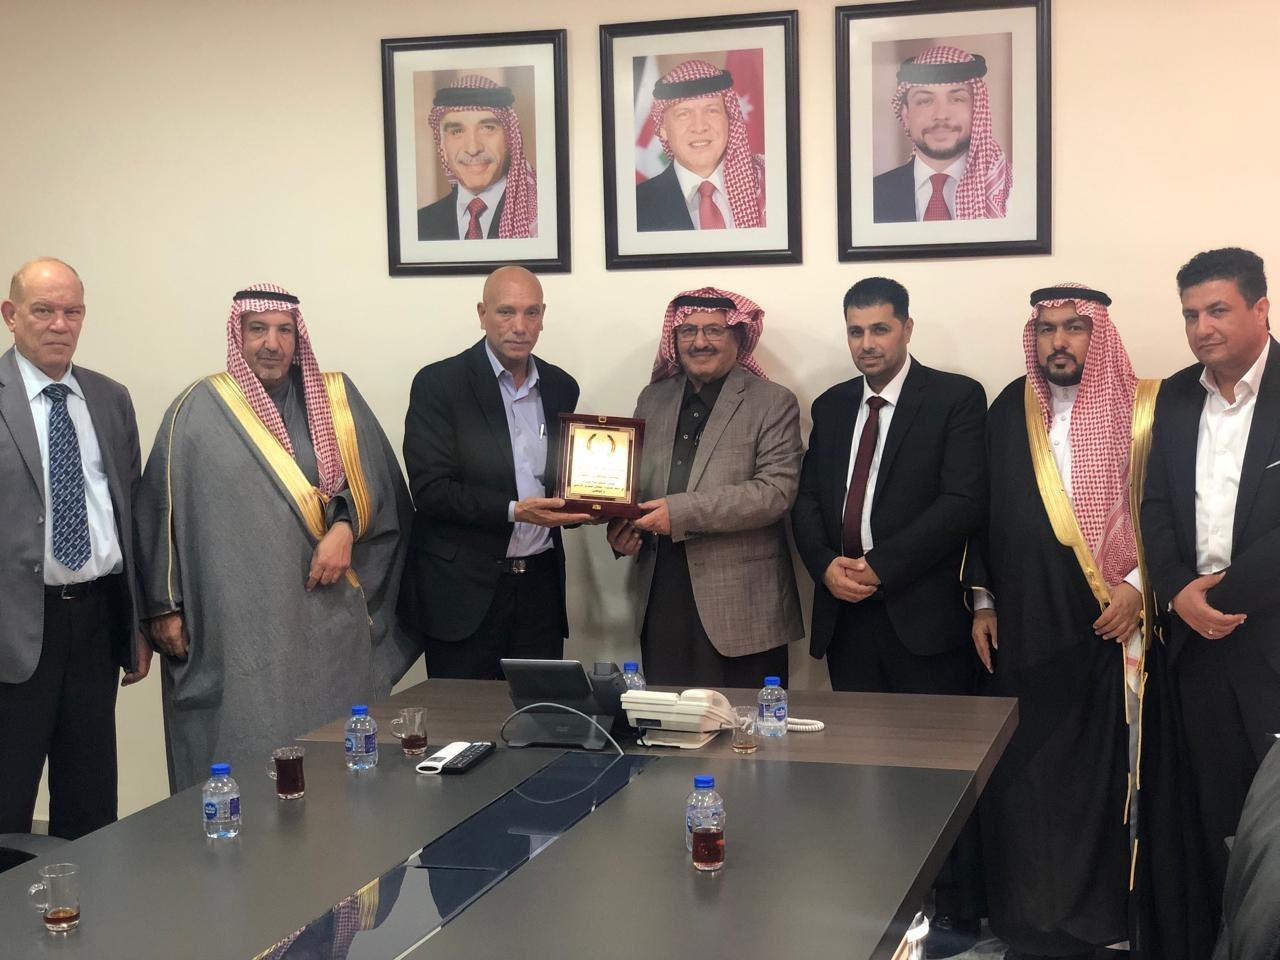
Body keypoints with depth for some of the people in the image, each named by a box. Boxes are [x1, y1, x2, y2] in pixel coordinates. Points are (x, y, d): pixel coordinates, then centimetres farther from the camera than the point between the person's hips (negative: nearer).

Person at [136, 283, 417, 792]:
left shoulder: (337, 399, 10)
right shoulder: (198, 411, 2)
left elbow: (379, 479, 9)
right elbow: (161, 508, 3)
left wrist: (346, 527, -9)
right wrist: (164, 606, 0)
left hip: (329, 619, 2)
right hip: (235, 624, -2)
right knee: (244, 757, -2)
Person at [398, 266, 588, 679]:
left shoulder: (561, 387, 10)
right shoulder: (438, 384, -5)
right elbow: (430, 489, -11)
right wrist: (513, 511, -21)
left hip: (541, 584, 4)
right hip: (464, 589, -4)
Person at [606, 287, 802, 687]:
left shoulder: (773, 403, -2)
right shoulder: (652, 399, 14)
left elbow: (777, 490, -13)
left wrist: (682, 512, -20)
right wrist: (621, 527, -3)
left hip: (742, 605, -4)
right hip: (661, 598, 4)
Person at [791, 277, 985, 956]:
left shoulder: (956, 398, -2)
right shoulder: (830, 407, 15)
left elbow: (963, 501, -11)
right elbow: (807, 501, 13)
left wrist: (879, 567, -14)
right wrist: (828, 564, -7)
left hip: (923, 612, -5)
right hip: (846, 614, 5)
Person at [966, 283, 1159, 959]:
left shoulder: (1143, 410, -3)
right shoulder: (1008, 412, 8)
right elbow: (983, 510, 12)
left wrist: (1140, 587, -12)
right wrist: (983, 601, 8)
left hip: (1105, 624, -3)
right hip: (1020, 627, 3)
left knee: (1098, 770, 3)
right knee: (1019, 774, 5)